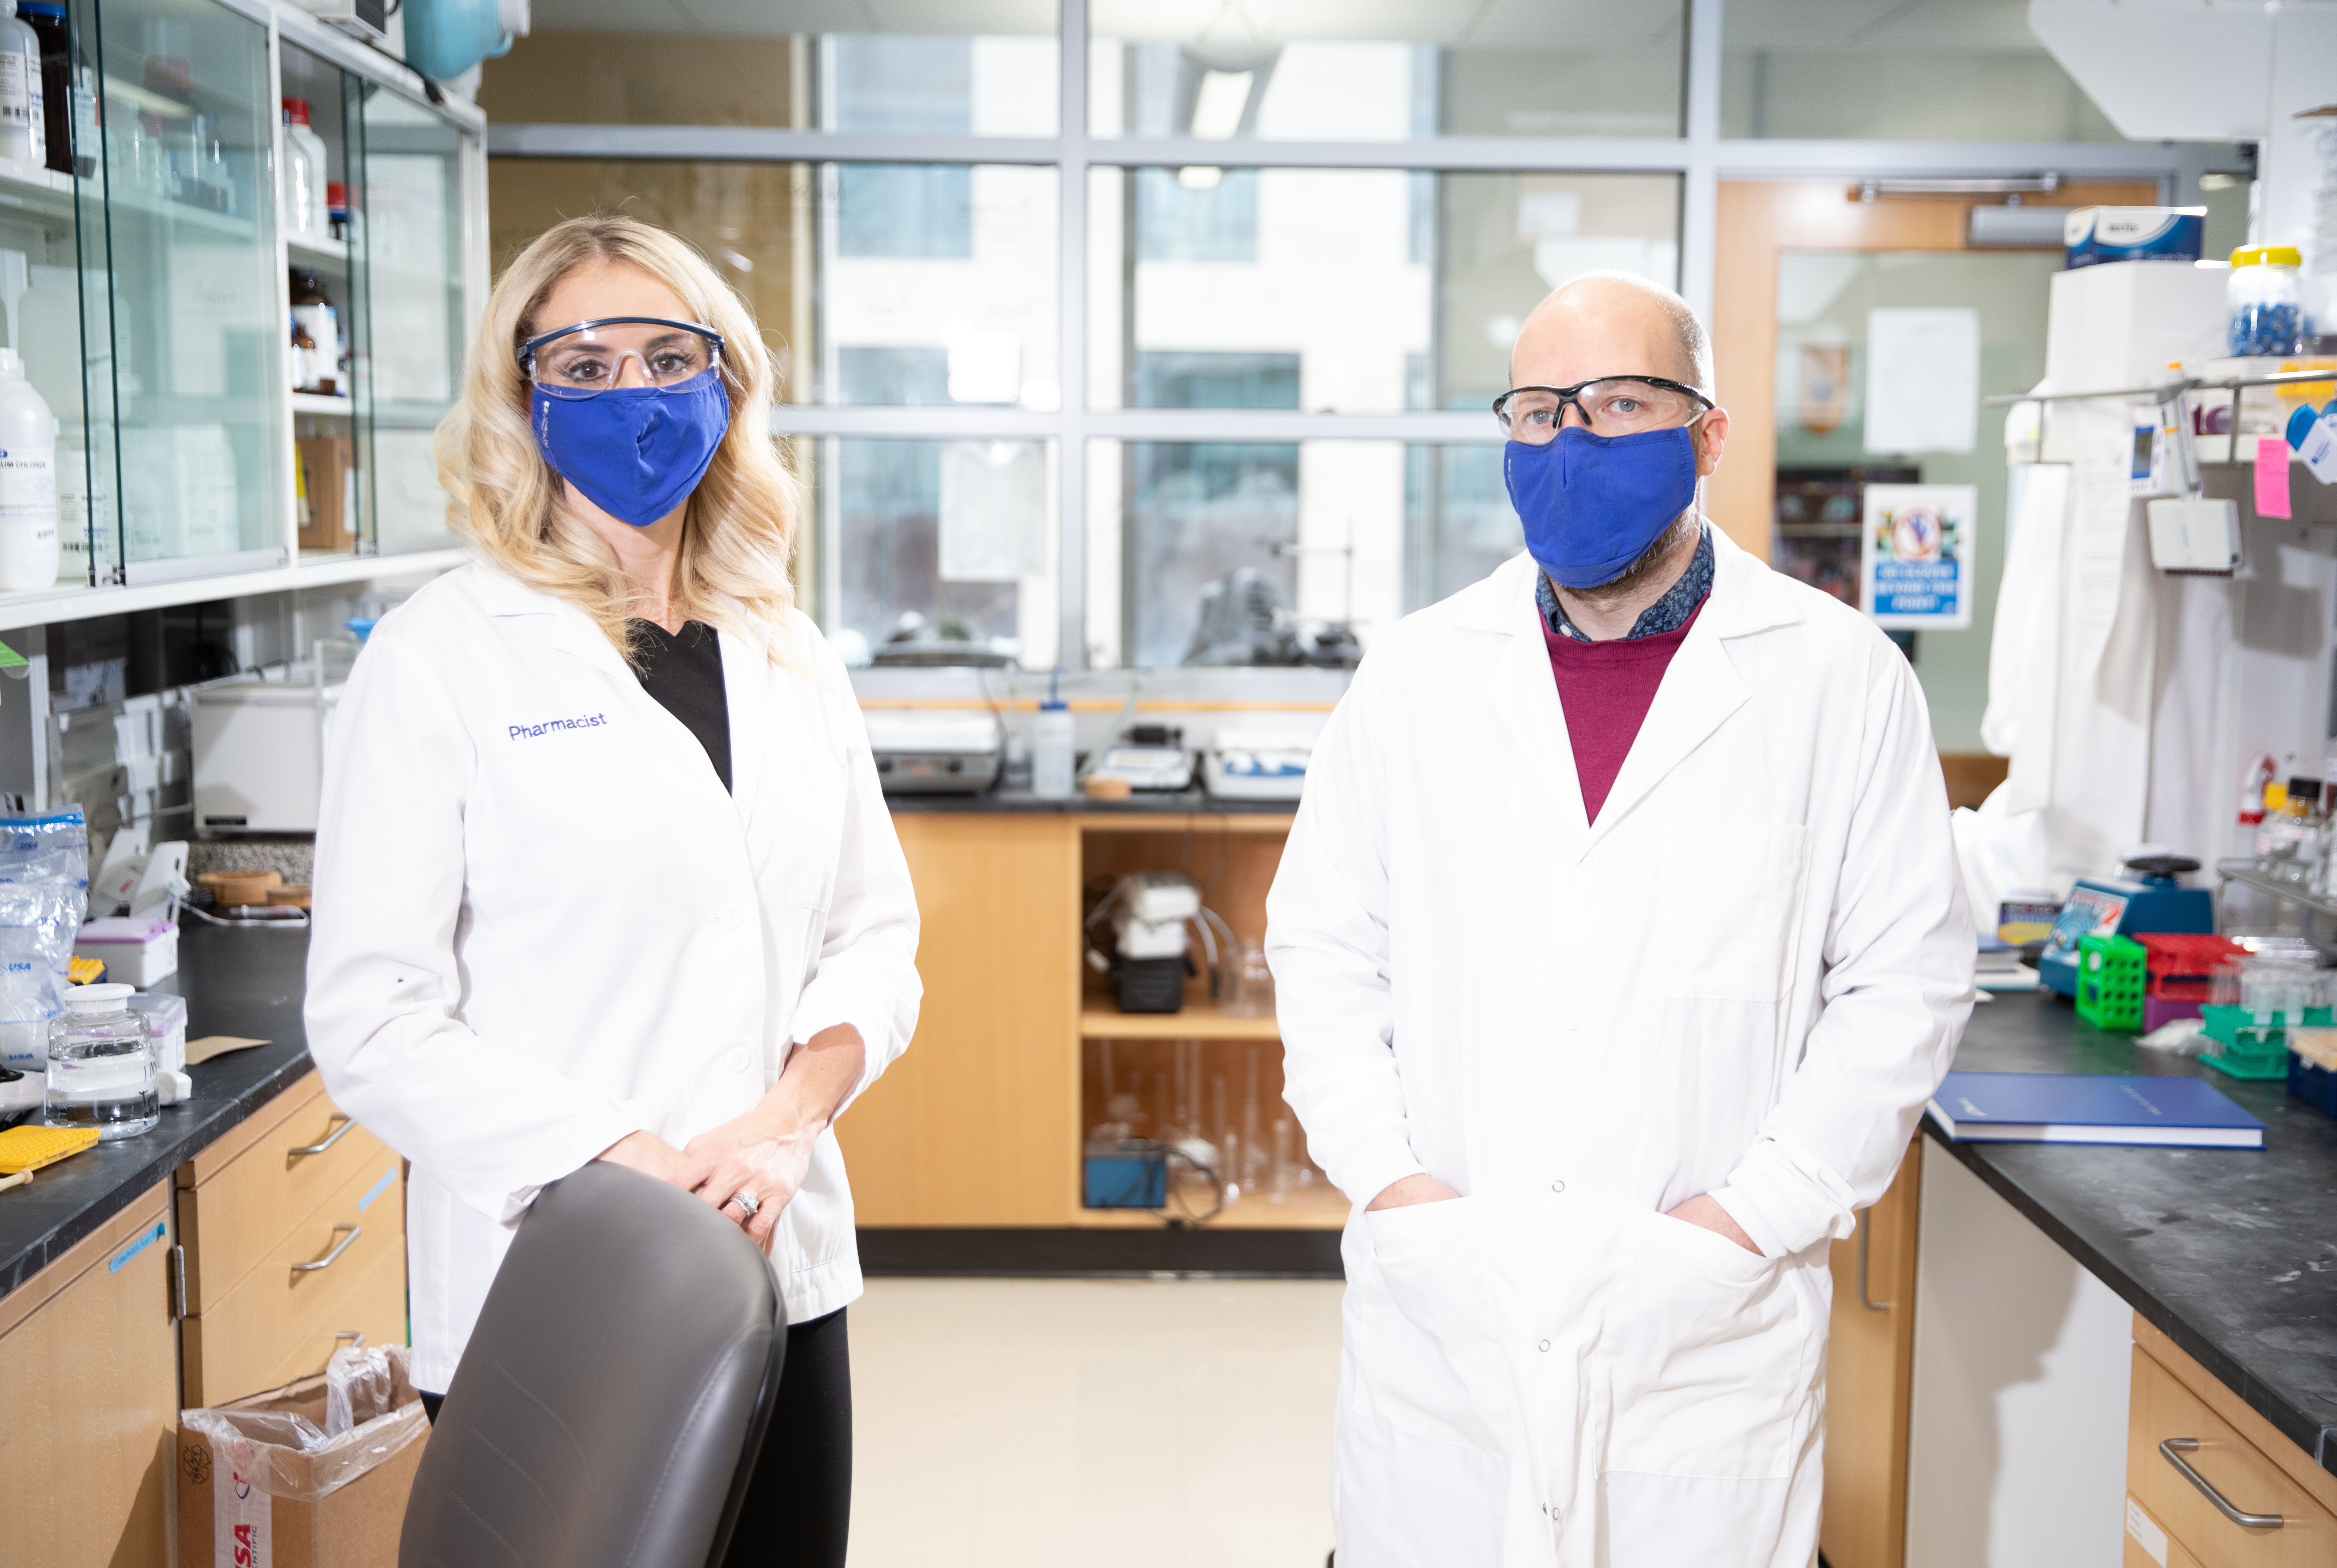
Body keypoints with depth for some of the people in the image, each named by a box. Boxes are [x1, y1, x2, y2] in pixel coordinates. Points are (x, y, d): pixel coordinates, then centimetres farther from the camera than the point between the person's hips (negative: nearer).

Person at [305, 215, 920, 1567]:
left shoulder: (789, 656, 9)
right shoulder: (443, 656, -6)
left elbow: (876, 935, 8)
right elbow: (372, 1015, -11)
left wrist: (790, 1114, -10)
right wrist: (623, 1163, -18)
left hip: (781, 1267, 5)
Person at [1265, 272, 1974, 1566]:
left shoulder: (1839, 677, 0)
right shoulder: (1416, 674, 6)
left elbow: (1906, 976, 0)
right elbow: (1323, 945, 8)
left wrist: (1761, 1207, -8)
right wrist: (1382, 1172, -4)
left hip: (1705, 1321, -1)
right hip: (1437, 1303, 2)